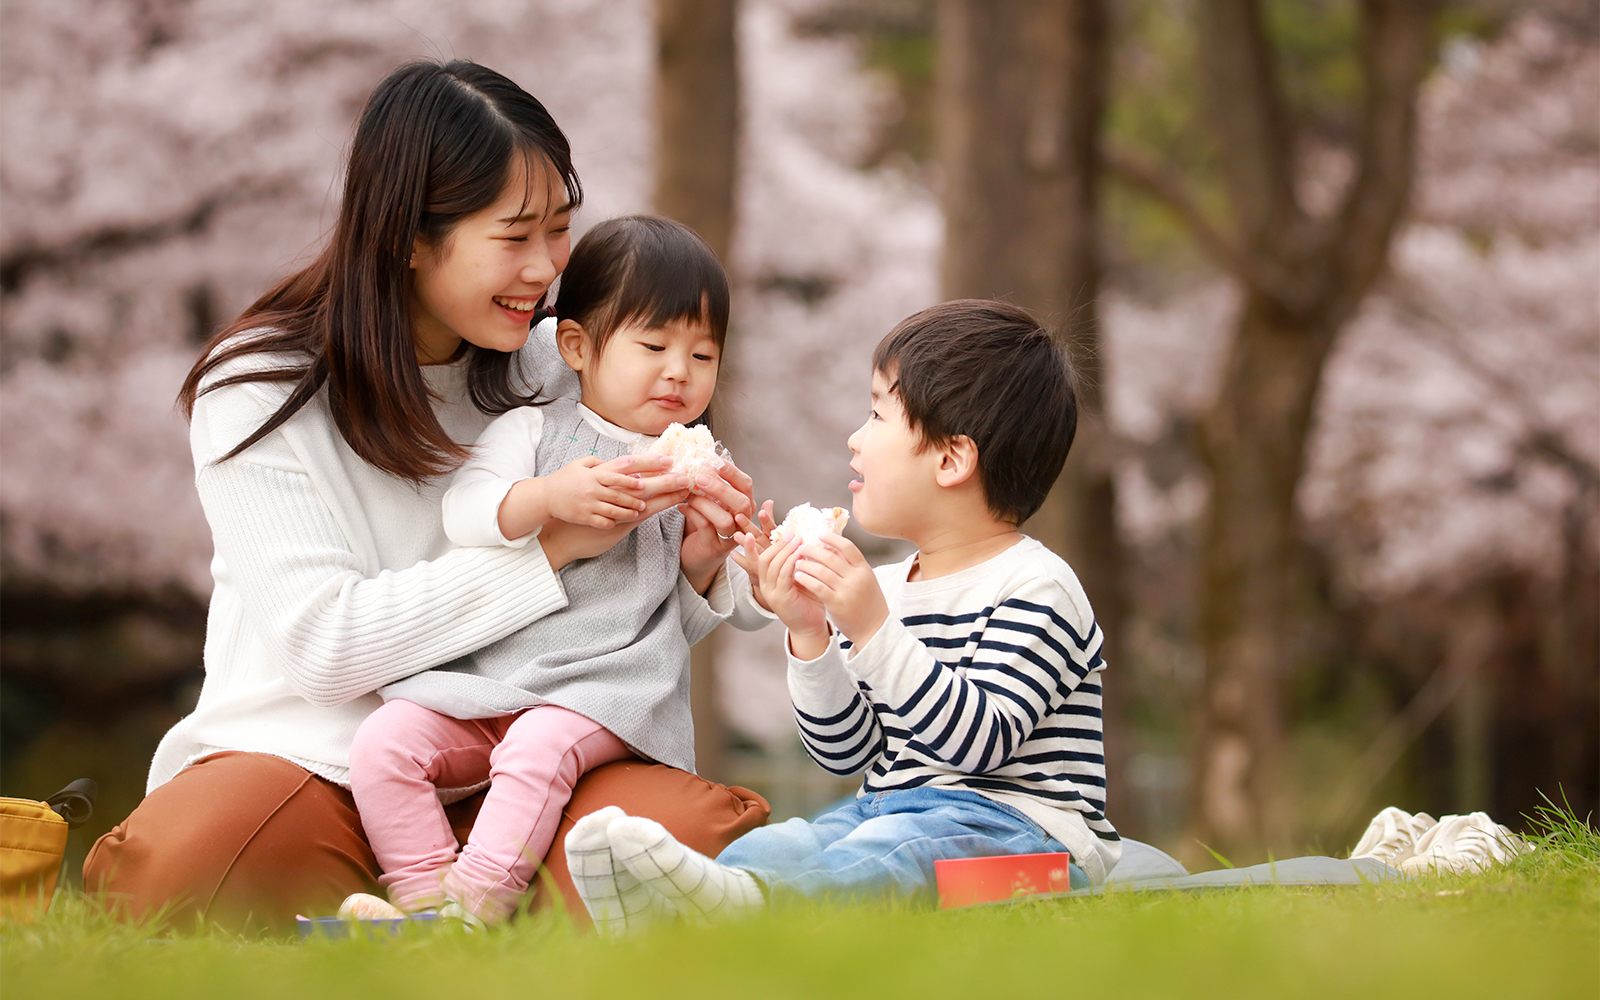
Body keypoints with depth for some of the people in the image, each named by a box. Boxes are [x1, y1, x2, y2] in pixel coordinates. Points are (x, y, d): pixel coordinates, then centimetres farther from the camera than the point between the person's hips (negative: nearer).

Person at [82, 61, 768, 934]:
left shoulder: (543, 374, 9)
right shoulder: (262, 388, -6)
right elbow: (324, 643, -16)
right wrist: (552, 543, -19)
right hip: (312, 756, -4)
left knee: (720, 829, -26)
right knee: (173, 869, -37)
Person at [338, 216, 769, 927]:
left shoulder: (700, 472, 14)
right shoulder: (531, 431, 9)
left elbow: (691, 623, 17)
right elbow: (463, 514, -8)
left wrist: (703, 567, -5)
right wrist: (549, 498, -23)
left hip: (609, 687, -2)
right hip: (484, 678, 2)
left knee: (540, 746, -32)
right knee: (384, 742, -18)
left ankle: (469, 910, -31)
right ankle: (423, 895, -16)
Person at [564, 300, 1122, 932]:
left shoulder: (1035, 589, -8)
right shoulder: (883, 589, 17)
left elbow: (978, 742, -21)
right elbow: (846, 751, 13)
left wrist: (874, 632, -26)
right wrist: (809, 635, -1)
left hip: (1022, 825, -8)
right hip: (887, 812, 8)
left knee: (899, 852, -37)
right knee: (780, 845, -20)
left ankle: (744, 902, -65)